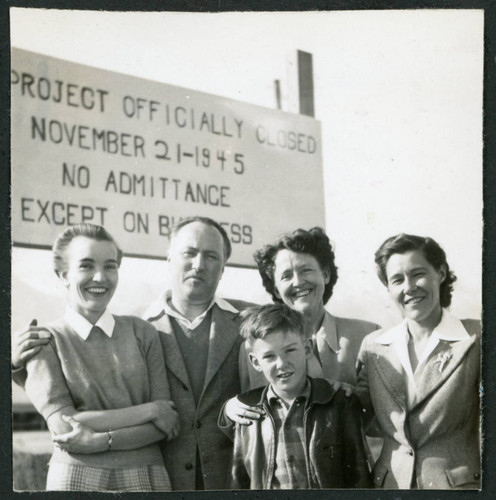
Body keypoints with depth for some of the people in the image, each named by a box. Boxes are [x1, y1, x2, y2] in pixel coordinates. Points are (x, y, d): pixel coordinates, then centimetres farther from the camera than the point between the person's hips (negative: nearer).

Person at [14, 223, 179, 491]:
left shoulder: (142, 332, 3)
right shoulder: (46, 341, -2)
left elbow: (164, 425, -2)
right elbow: (63, 427, -12)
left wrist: (102, 440, -16)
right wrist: (149, 410, -10)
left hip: (144, 478, 2)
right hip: (77, 477, -2)